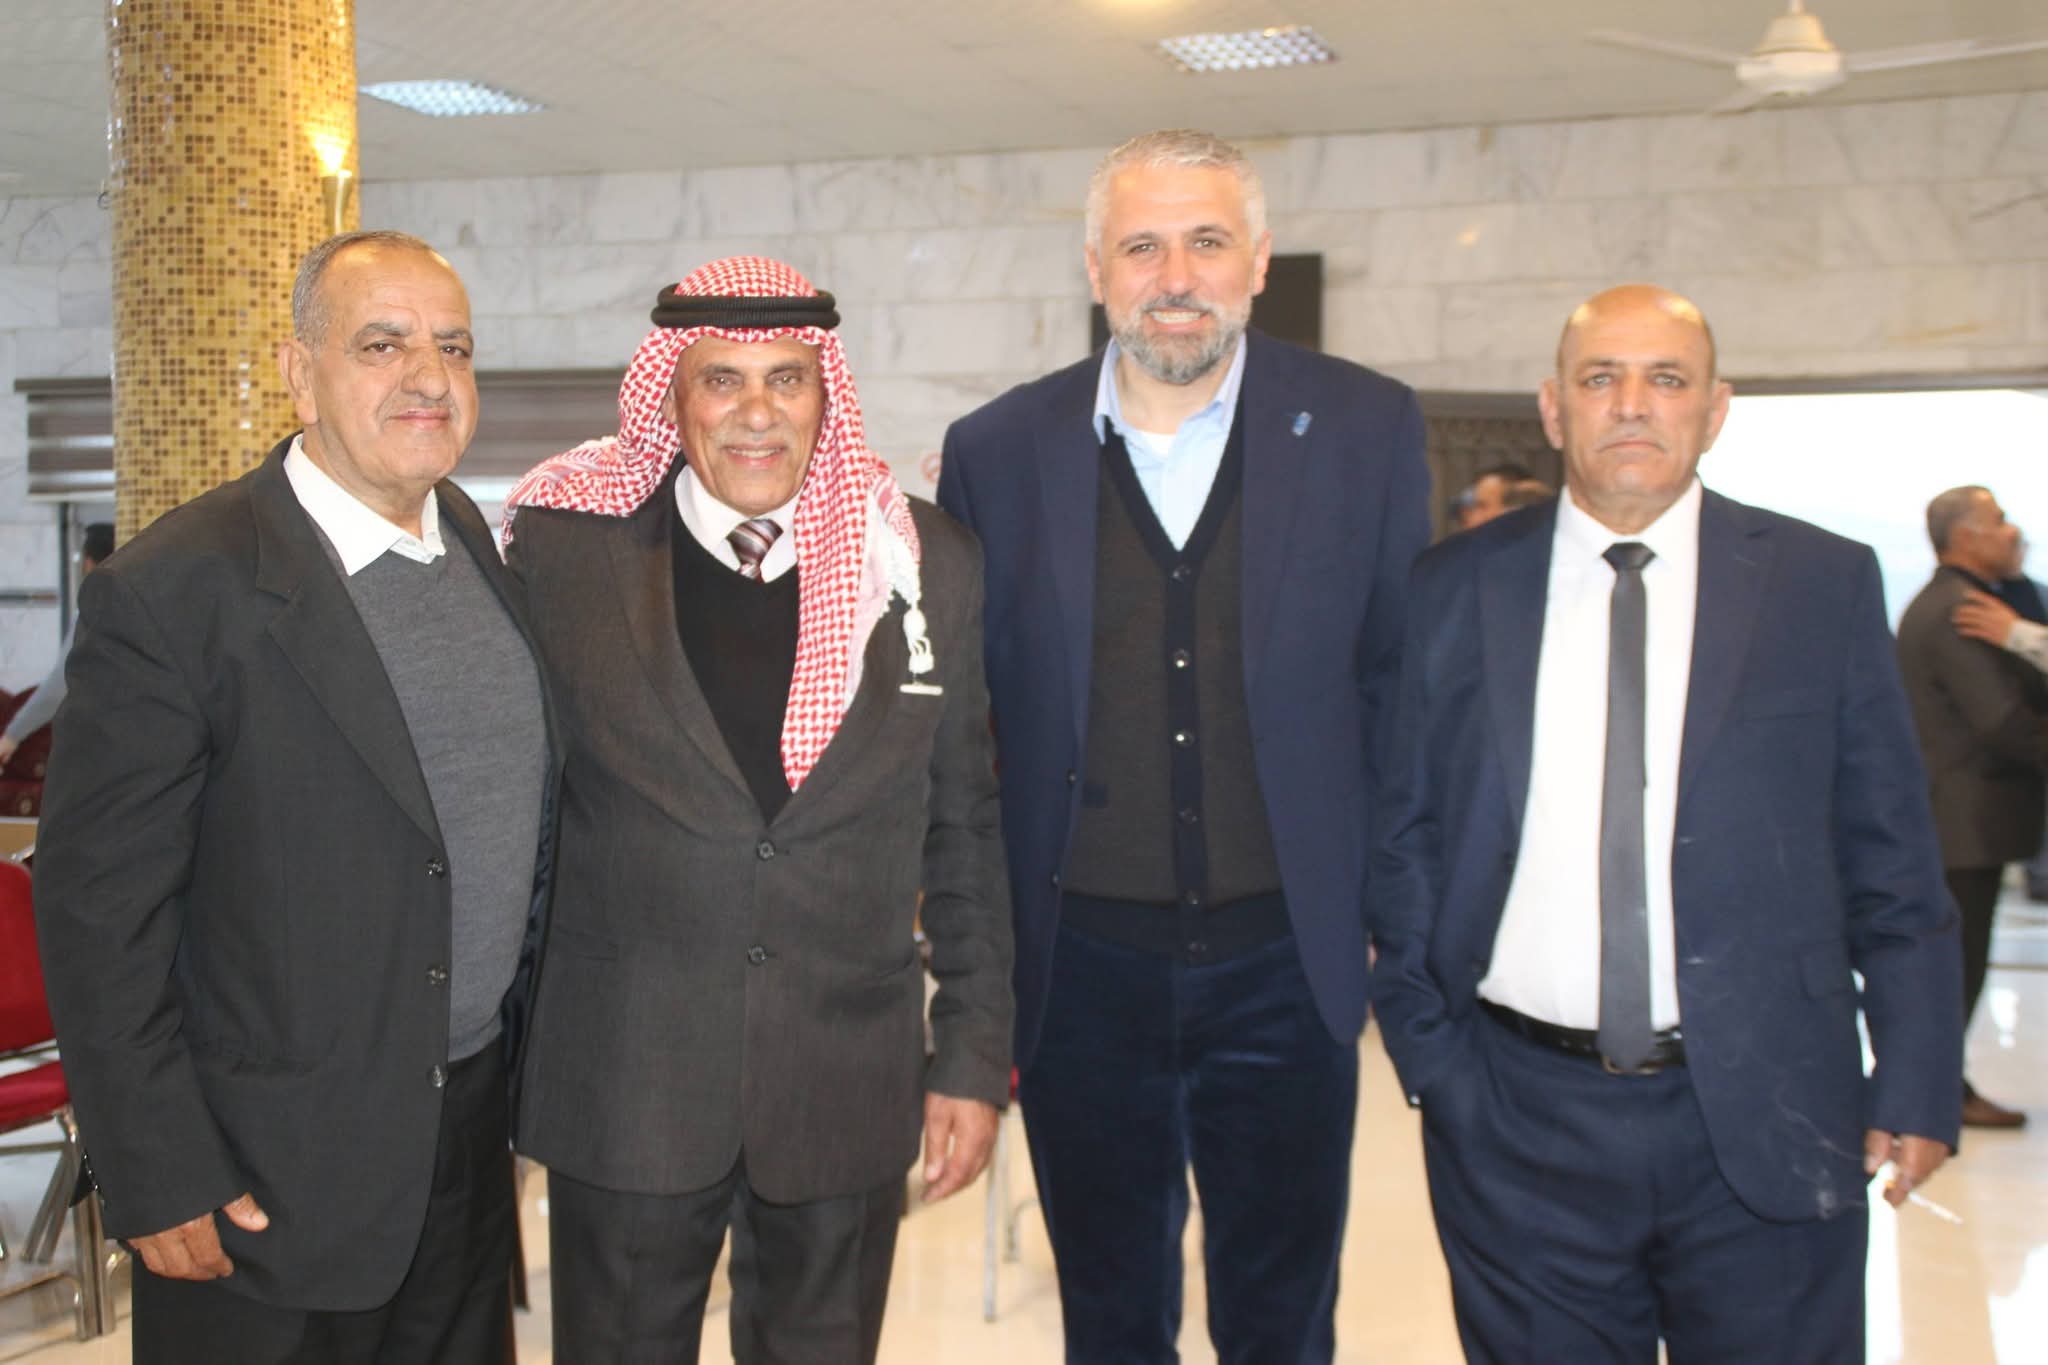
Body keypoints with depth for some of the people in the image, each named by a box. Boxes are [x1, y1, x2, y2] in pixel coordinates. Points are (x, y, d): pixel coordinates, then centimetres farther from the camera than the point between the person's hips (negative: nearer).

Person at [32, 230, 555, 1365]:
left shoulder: (485, 550, 4)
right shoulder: (172, 591, -16)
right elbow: (97, 908, -15)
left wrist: (541, 1050, 12)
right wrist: (157, 1180, -15)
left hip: (472, 1133, 6)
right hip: (268, 1183, -6)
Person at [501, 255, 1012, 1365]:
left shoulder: (929, 565, -1)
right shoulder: (564, 548, -5)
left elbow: (966, 836, 4)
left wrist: (974, 1059, 3)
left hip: (849, 1096, 1)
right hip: (622, 1093, -1)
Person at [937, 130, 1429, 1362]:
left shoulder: (1368, 428, -2)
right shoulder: (996, 452, 0)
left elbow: (1399, 675, 4)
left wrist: (1381, 895, 2)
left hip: (1282, 962, 0)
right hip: (1082, 968, 1)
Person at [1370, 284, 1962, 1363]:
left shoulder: (1824, 584, 1)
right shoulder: (1451, 592, 2)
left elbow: (1889, 858, 3)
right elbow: (1401, 836, 6)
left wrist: (1917, 1081, 0)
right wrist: (1425, 1043, 0)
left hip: (1762, 1120, 0)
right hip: (1520, 1120, 1)